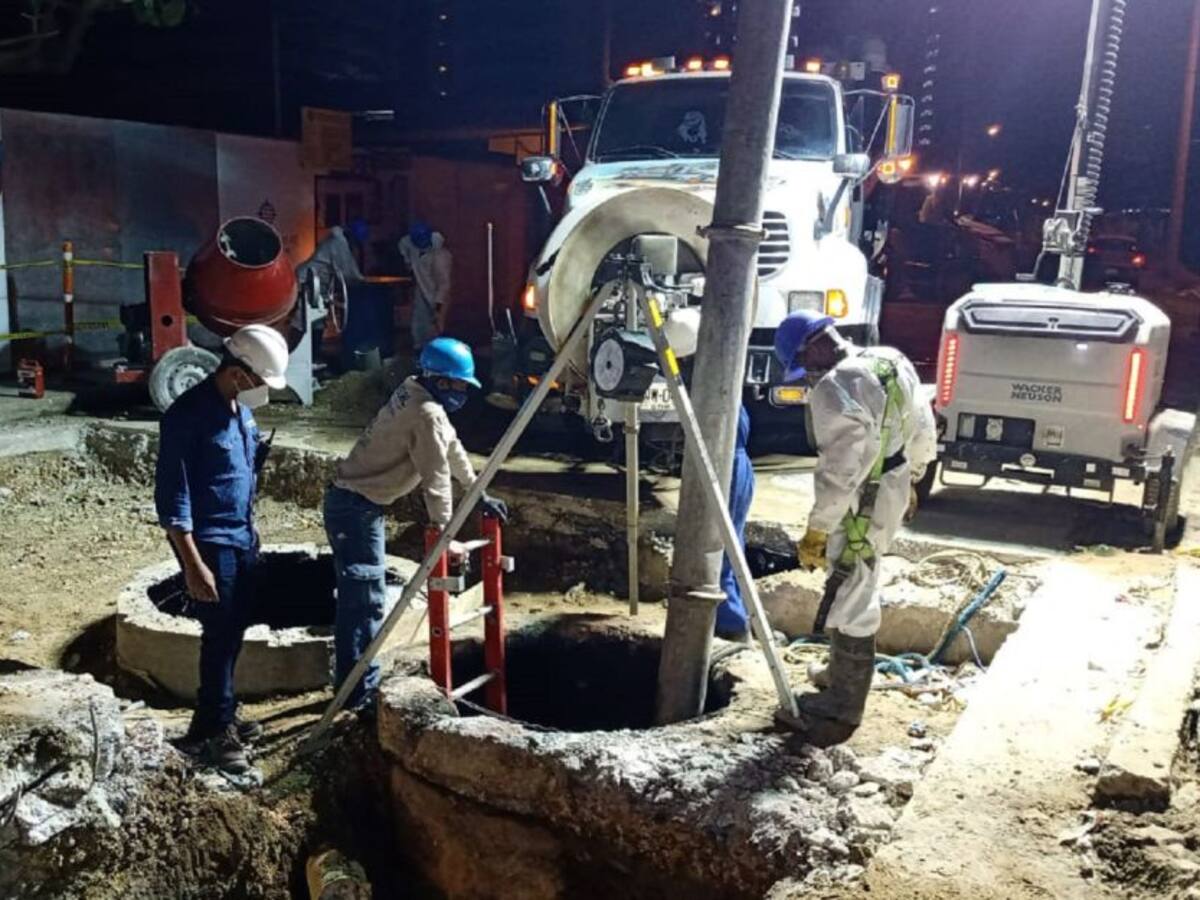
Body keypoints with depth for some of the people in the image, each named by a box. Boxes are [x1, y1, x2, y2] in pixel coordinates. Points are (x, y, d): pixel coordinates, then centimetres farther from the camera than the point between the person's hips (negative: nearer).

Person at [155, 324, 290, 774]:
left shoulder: (241, 408, 5)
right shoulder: (188, 415, -20)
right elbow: (172, 496, -21)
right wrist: (193, 565, -23)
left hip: (242, 537, 8)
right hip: (209, 542, -8)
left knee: (235, 630, 16)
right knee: (220, 634, -2)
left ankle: (219, 716, 31)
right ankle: (213, 732, 11)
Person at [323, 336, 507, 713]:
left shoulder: (416, 397, 14)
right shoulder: (427, 413, -18)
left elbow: (453, 450, 22)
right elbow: (436, 476, -18)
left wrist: (479, 493, 28)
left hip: (350, 500, 11)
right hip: (358, 506, -11)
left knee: (356, 597, 15)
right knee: (367, 600, -8)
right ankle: (361, 692, -3)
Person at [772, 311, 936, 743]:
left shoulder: (835, 388, -23)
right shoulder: (893, 361, 6)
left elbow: (840, 468, -26)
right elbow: (924, 429, 16)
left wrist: (817, 529, -21)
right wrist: (911, 473, 30)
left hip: (860, 508, -10)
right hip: (891, 494, 10)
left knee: (849, 604, -2)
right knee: (858, 592, 24)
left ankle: (840, 711, 6)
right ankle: (842, 675, 40)